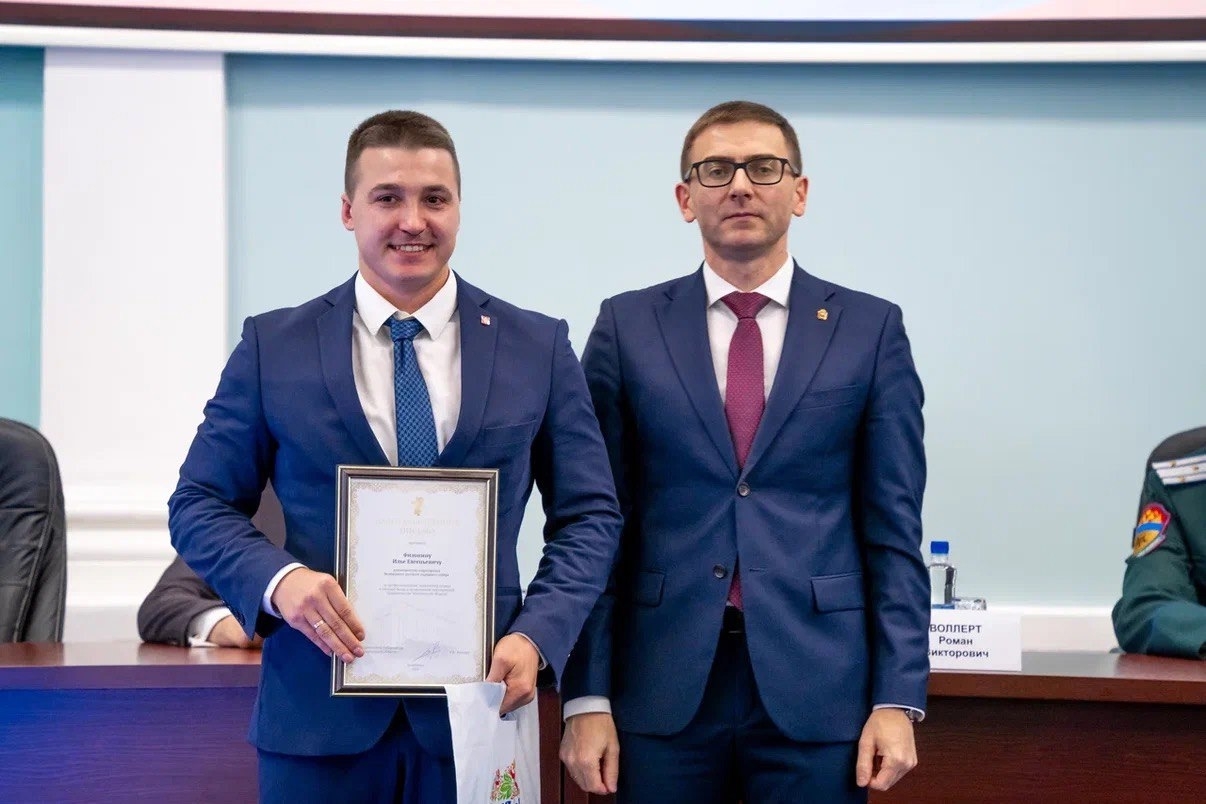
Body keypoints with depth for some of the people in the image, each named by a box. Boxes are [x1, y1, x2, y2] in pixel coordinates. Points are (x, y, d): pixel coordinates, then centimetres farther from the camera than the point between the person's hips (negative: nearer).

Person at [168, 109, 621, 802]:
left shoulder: (540, 348, 4)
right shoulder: (273, 347, 3)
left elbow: (589, 515, 6)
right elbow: (201, 505, 5)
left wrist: (537, 637, -10)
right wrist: (278, 578, -15)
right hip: (319, 713, 0)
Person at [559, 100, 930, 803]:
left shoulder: (871, 329, 4)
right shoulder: (628, 328, 5)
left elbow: (894, 528, 2)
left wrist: (898, 699, -4)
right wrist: (588, 698, -2)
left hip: (818, 692, 0)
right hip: (662, 692, 0)